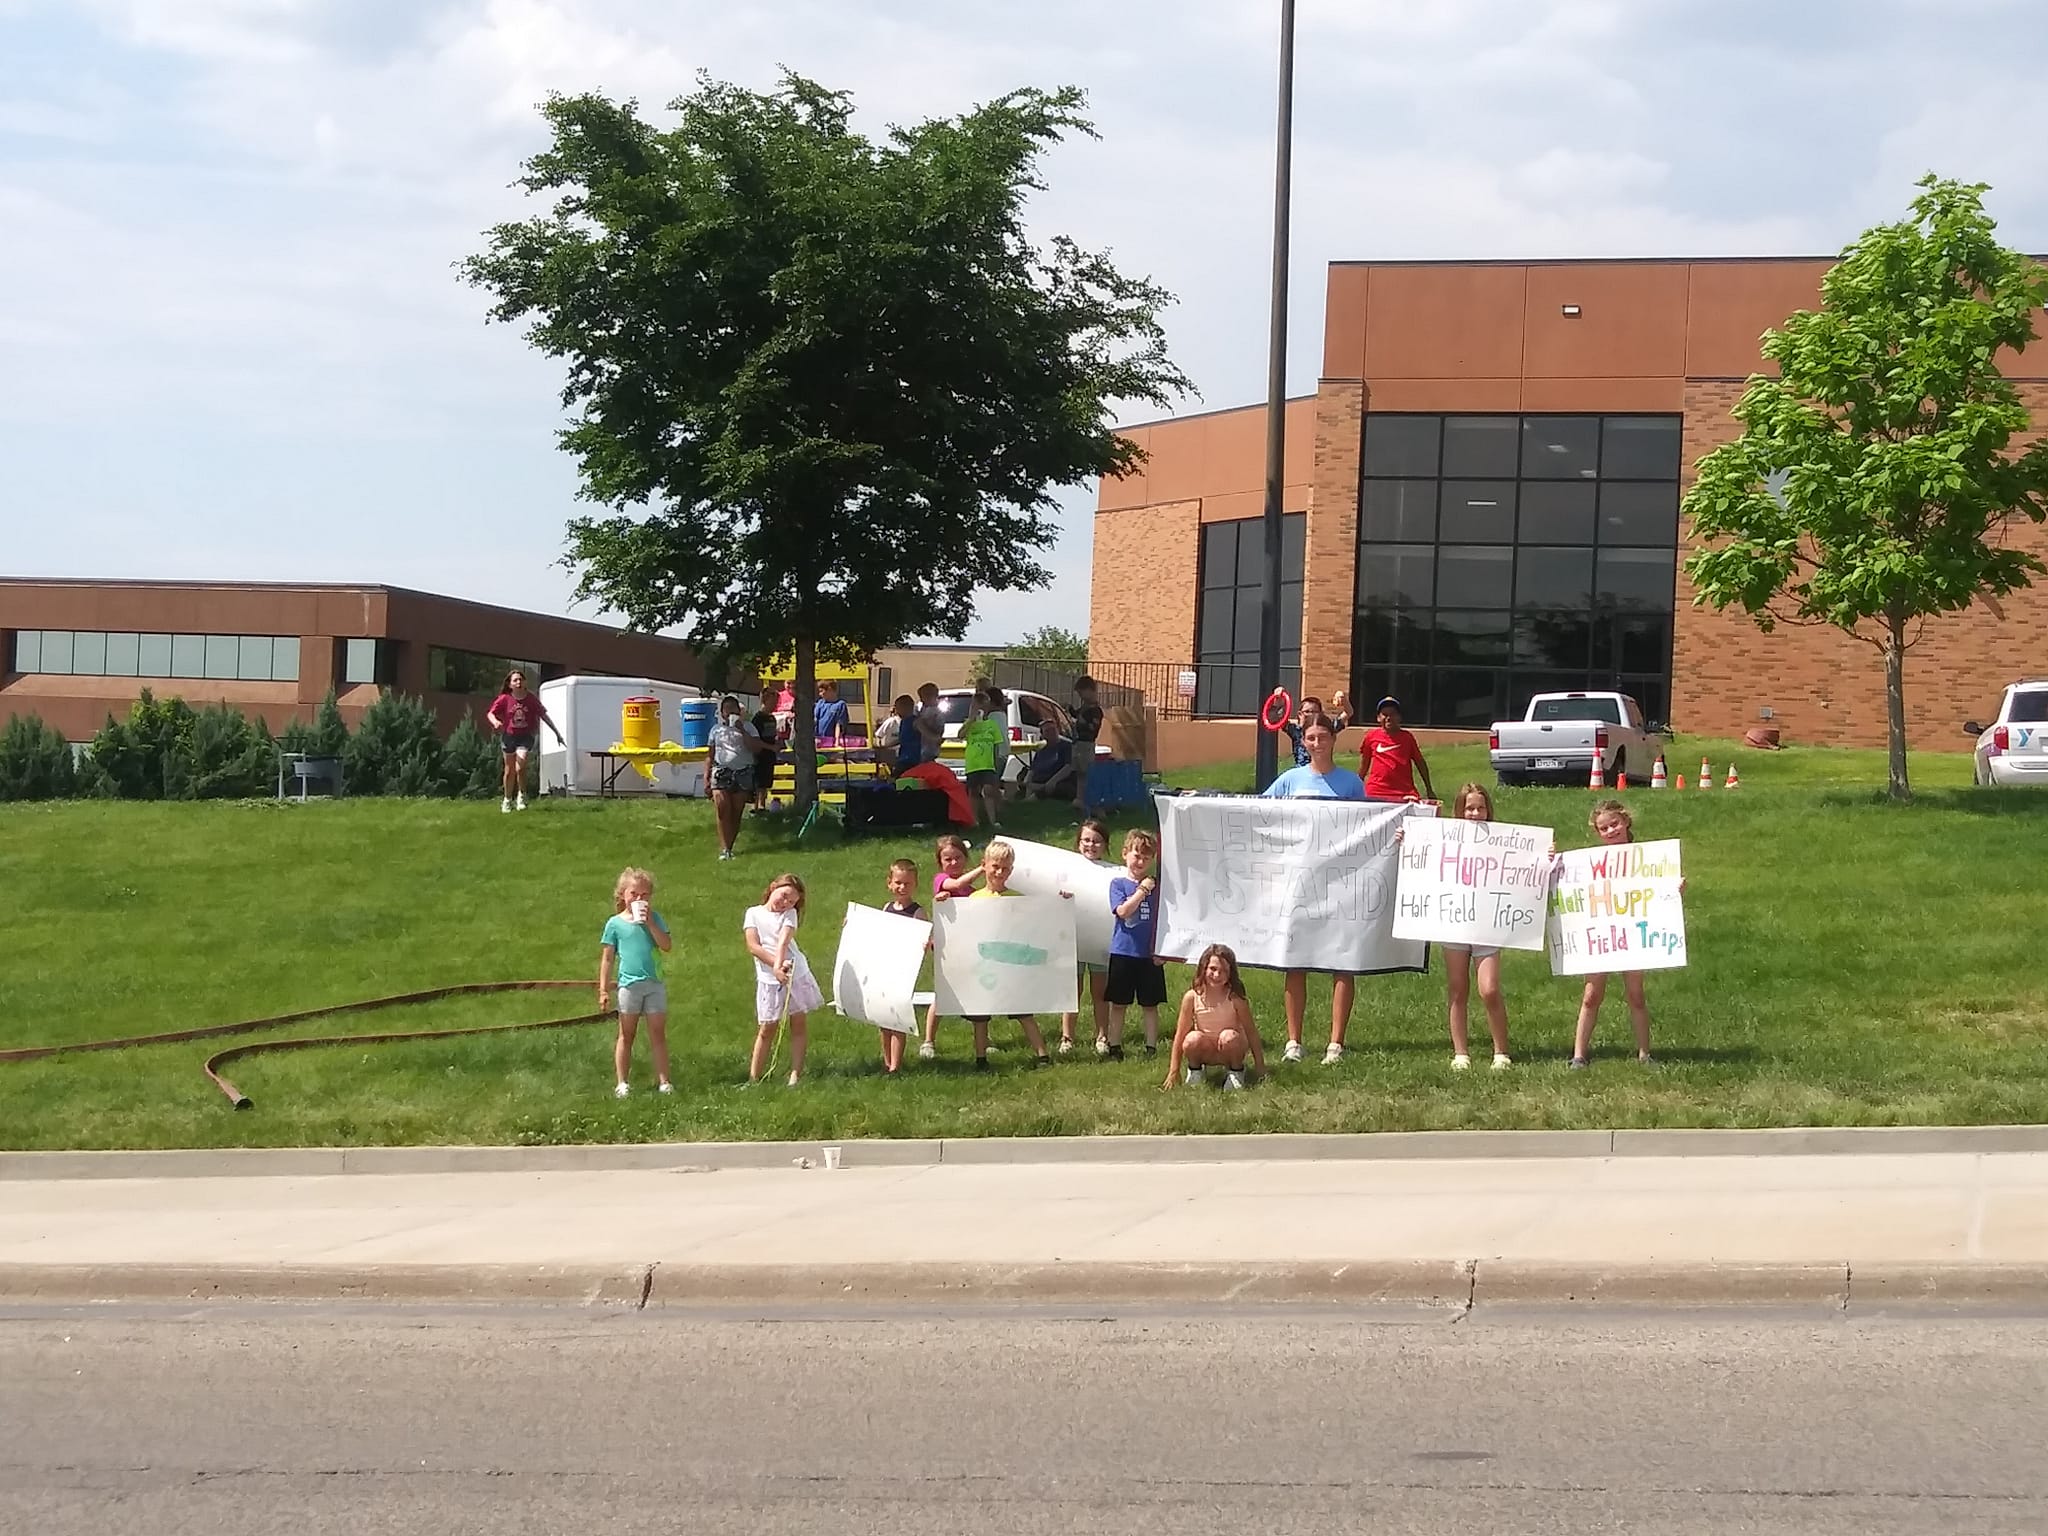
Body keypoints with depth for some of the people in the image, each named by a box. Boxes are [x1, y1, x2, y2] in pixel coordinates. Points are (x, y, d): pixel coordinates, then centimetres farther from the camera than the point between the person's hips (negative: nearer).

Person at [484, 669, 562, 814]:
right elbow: (490, 713, -8)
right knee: (509, 770, 11)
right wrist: (495, 721, -33)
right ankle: (507, 800, 27)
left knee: (520, 767, -22)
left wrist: (557, 733, 11)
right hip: (509, 736, 1)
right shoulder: (504, 699, -7)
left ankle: (521, 796, -3)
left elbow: (543, 715, 6)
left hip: (526, 736, -1)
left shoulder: (532, 699, -4)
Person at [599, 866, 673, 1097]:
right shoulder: (615, 923, 1)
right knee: (626, 1035, 7)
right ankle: (622, 1083, 10)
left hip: (654, 984, 1)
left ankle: (663, 1080, 6)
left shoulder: (653, 918, 5)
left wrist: (649, 922, -13)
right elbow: (607, 959, 3)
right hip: (629, 985, -1)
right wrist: (603, 990, 0)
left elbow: (666, 945, -8)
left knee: (658, 1034, 3)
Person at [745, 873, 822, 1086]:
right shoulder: (753, 914, 3)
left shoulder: (789, 914, 5)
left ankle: (795, 1075, 7)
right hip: (769, 979, -2)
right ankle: (753, 1078, 4)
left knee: (799, 1024, 3)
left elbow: (783, 941, -14)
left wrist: (779, 965, -31)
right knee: (767, 1028, 0)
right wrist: (776, 966, -20)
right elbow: (752, 946, -9)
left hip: (797, 974, 2)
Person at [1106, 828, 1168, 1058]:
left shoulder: (1155, 886, 5)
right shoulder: (1118, 883, 0)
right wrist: (1142, 890, -17)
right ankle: (1115, 1048, 13)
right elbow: (1122, 911, -16)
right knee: (1118, 1004, 5)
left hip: (1149, 954, 2)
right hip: (1123, 952, -2)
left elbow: (1162, 919, 8)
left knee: (1150, 1004, 7)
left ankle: (1151, 1048, 14)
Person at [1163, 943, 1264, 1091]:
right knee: (1193, 1039, -32)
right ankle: (1195, 1070, 1)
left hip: (1230, 1050, -1)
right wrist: (1173, 1072, -10)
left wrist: (1260, 1066, -9)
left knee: (1229, 1037, -34)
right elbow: (1180, 1034, -9)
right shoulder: (1192, 997, -13)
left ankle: (1236, 1072, -4)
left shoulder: (1235, 999, -16)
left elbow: (1251, 1032, -10)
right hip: (1205, 1051, 1)